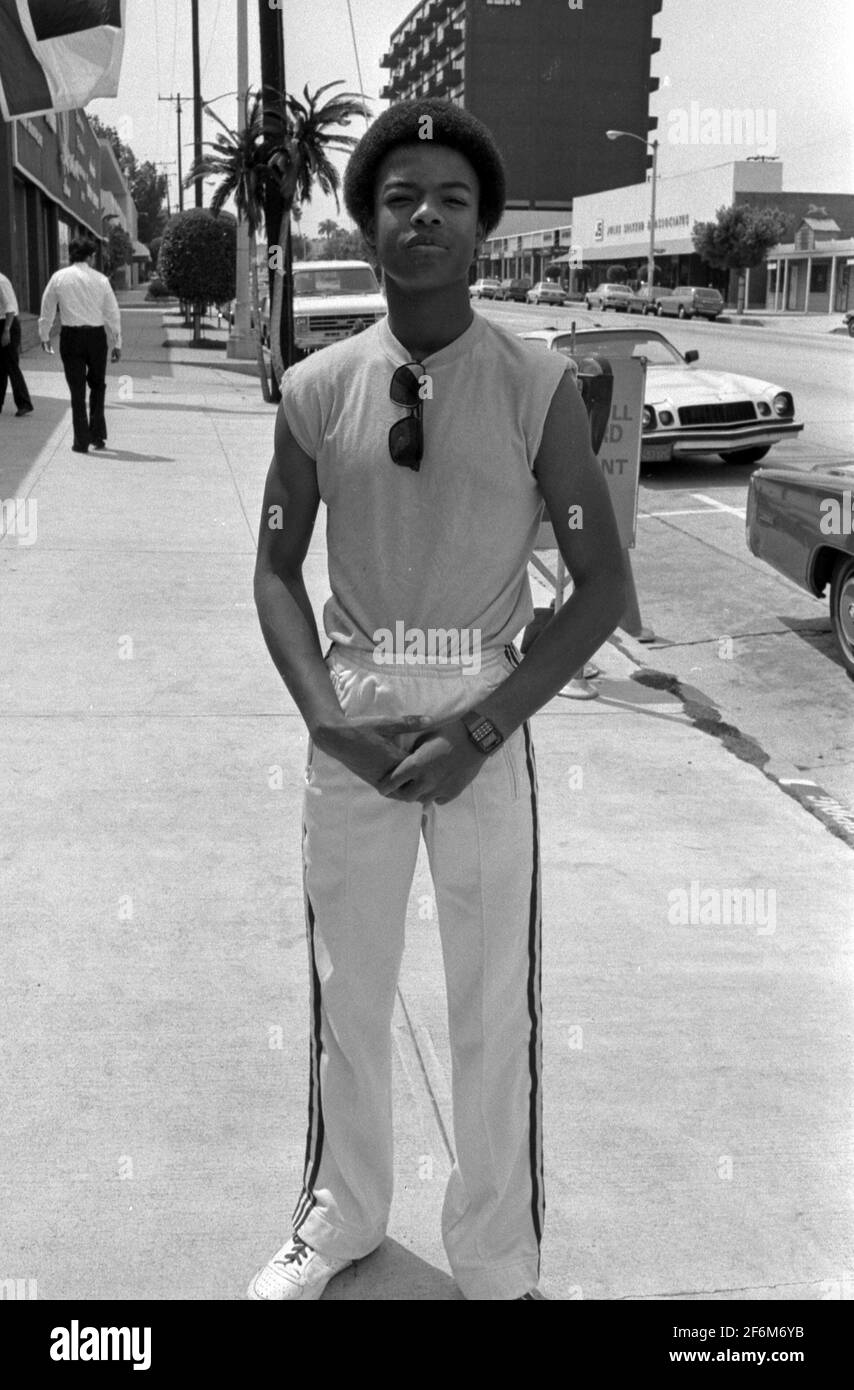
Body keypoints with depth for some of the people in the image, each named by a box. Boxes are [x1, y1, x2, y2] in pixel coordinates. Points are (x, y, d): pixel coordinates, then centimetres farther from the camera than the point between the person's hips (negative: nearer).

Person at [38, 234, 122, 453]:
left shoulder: (59, 278, 0)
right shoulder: (100, 279, -1)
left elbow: (47, 310, 7)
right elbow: (113, 313, 2)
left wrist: (44, 336, 21)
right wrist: (117, 343, 11)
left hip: (71, 336, 0)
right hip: (97, 335, 0)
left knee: (77, 389, 6)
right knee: (97, 385, 18)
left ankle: (82, 441, 7)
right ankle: (98, 435, 16)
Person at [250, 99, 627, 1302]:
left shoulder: (537, 389, -7)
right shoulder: (317, 390, -1)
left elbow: (601, 587, -4)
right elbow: (277, 572, 6)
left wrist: (480, 729, -13)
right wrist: (330, 716, -9)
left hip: (487, 729, -2)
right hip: (350, 730, 2)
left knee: (497, 1003, 7)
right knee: (345, 987, 14)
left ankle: (499, 1261, 29)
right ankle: (340, 1215, 38)